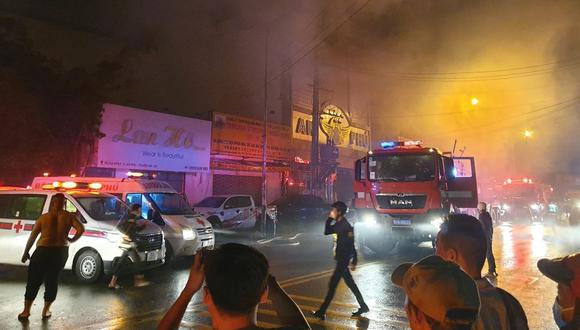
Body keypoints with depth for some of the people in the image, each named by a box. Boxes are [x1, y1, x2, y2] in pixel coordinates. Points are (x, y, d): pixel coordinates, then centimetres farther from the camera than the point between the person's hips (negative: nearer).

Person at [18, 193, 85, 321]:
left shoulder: (43, 217, -1)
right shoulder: (68, 216, -1)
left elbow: (32, 236, 1)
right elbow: (81, 229, -12)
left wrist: (26, 252, 10)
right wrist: (71, 240, 2)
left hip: (43, 251, -1)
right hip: (60, 252, 1)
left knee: (33, 281, 12)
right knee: (52, 281, 13)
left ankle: (26, 311, 16)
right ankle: (46, 311, 18)